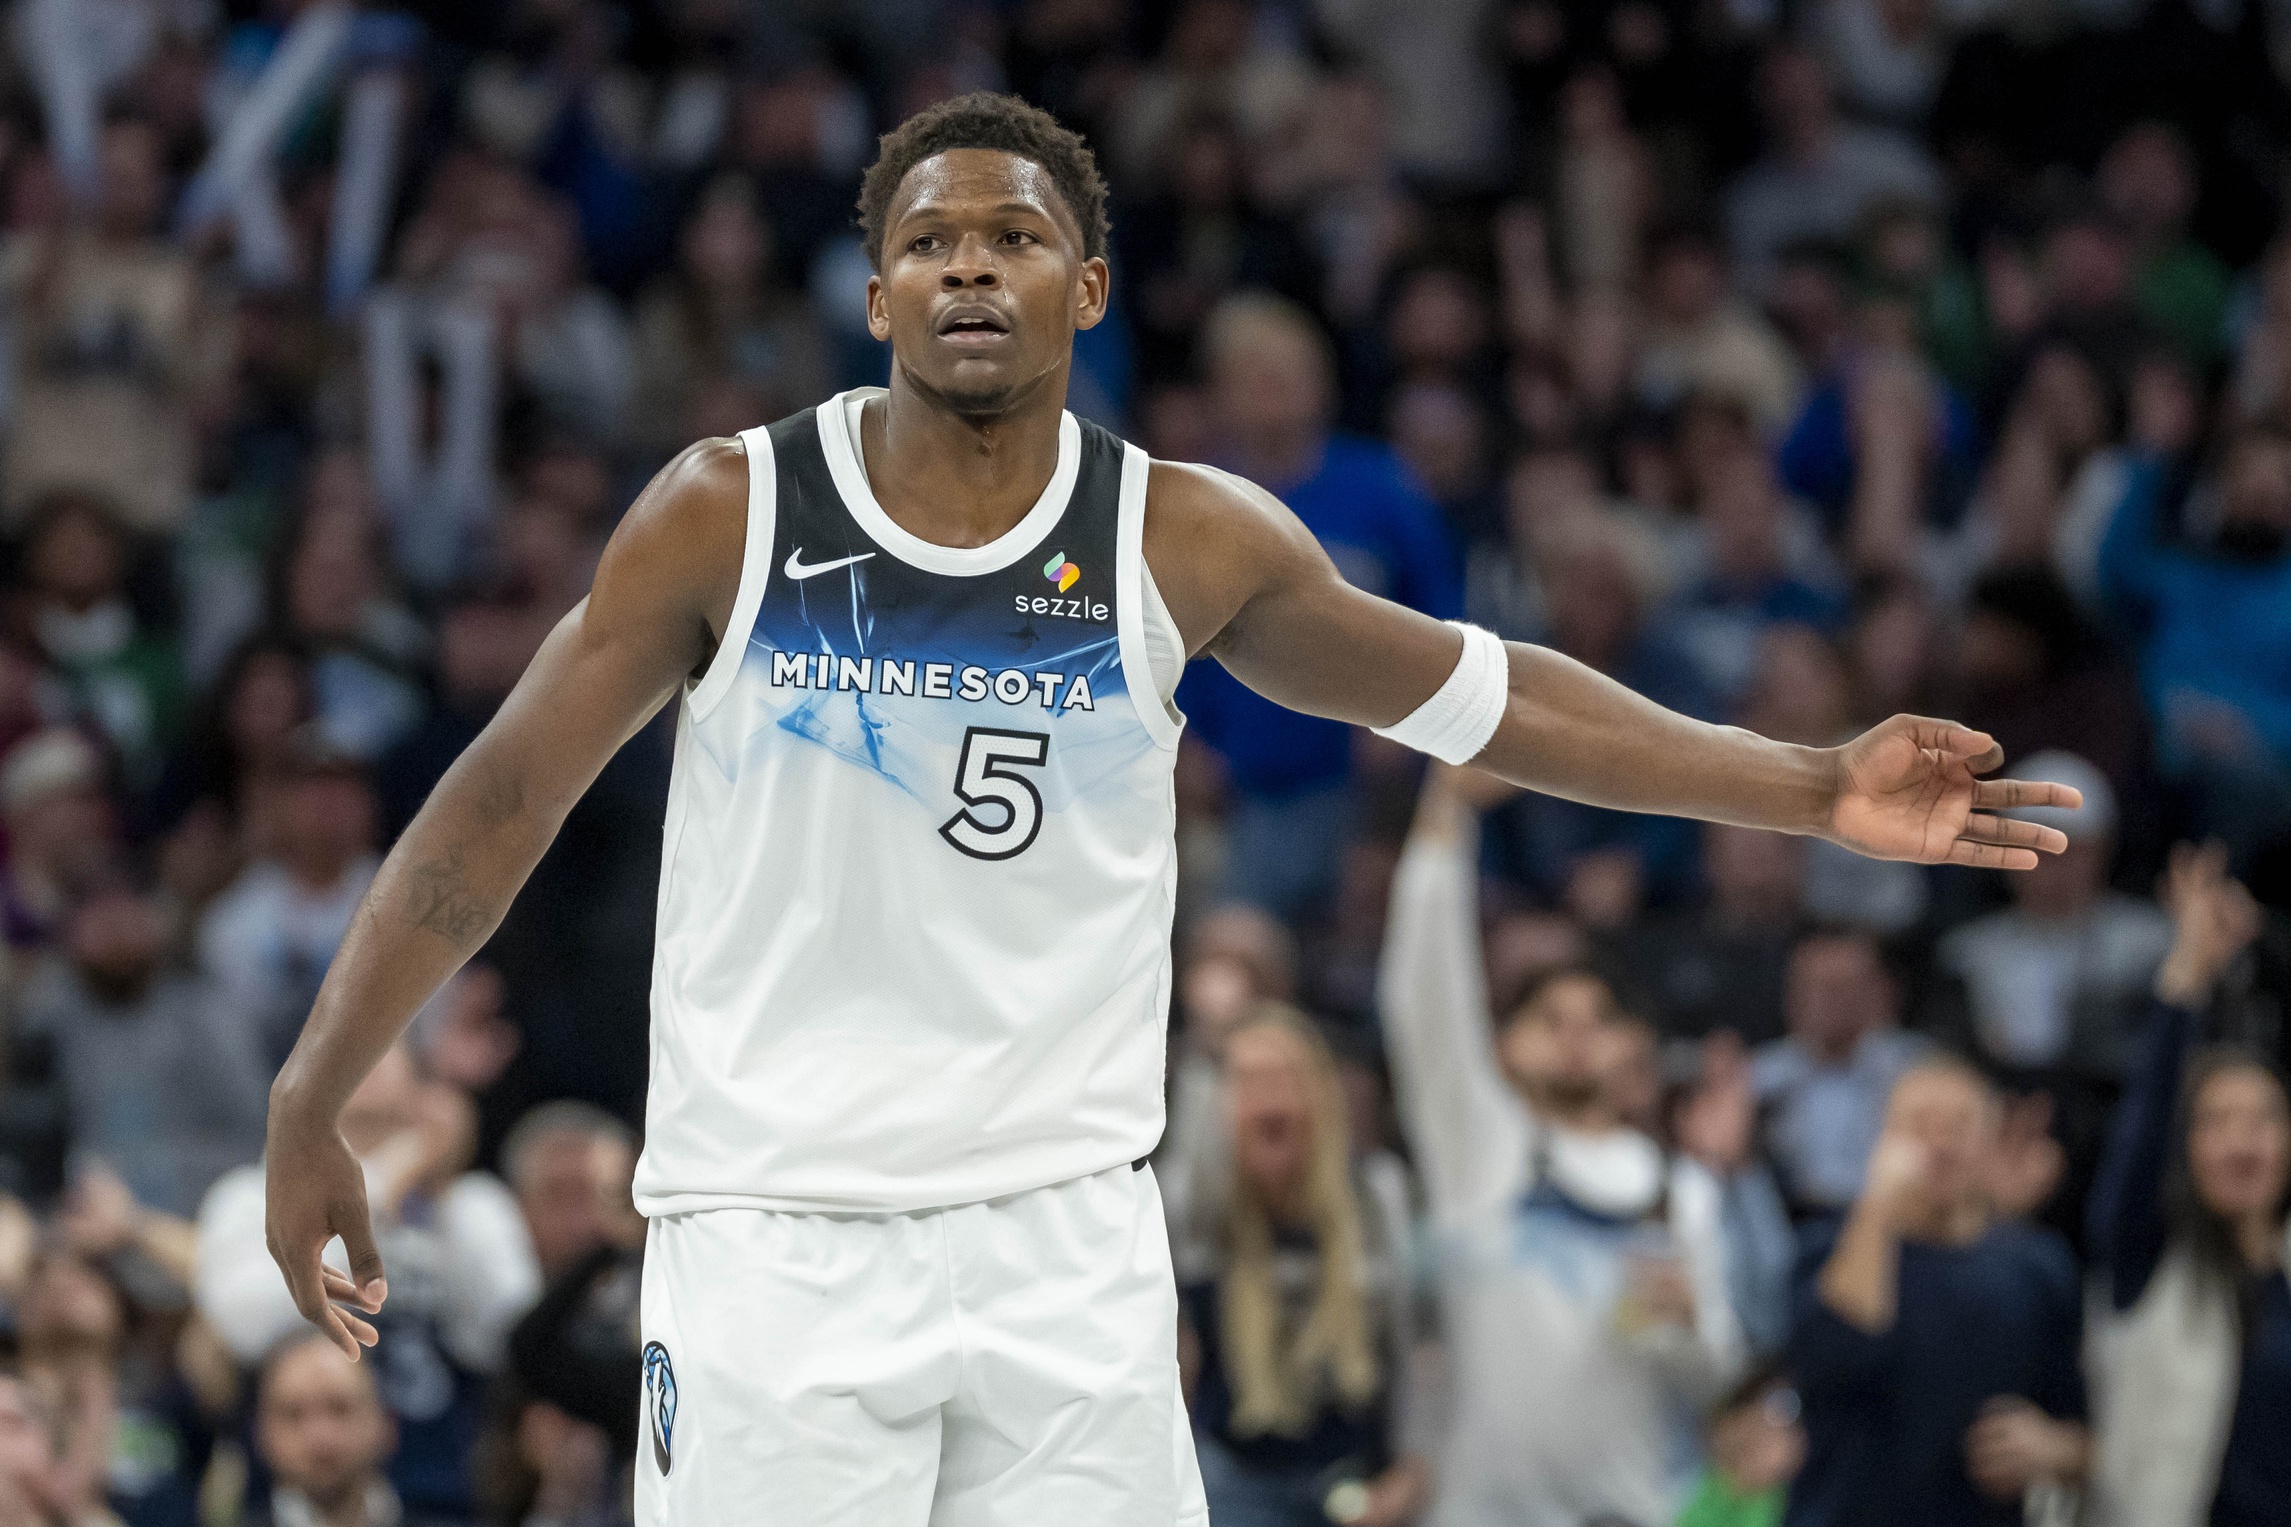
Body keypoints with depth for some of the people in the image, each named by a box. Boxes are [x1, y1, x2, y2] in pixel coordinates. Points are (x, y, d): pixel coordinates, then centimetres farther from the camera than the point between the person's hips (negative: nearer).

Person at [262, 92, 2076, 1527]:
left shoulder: (1186, 542, 1)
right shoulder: (731, 512, -3)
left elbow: (1485, 698, 10)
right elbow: (506, 796, 2)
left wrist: (1813, 790, 5)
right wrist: (313, 1100, -2)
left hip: (1066, 1232, 2)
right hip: (772, 1223, -2)